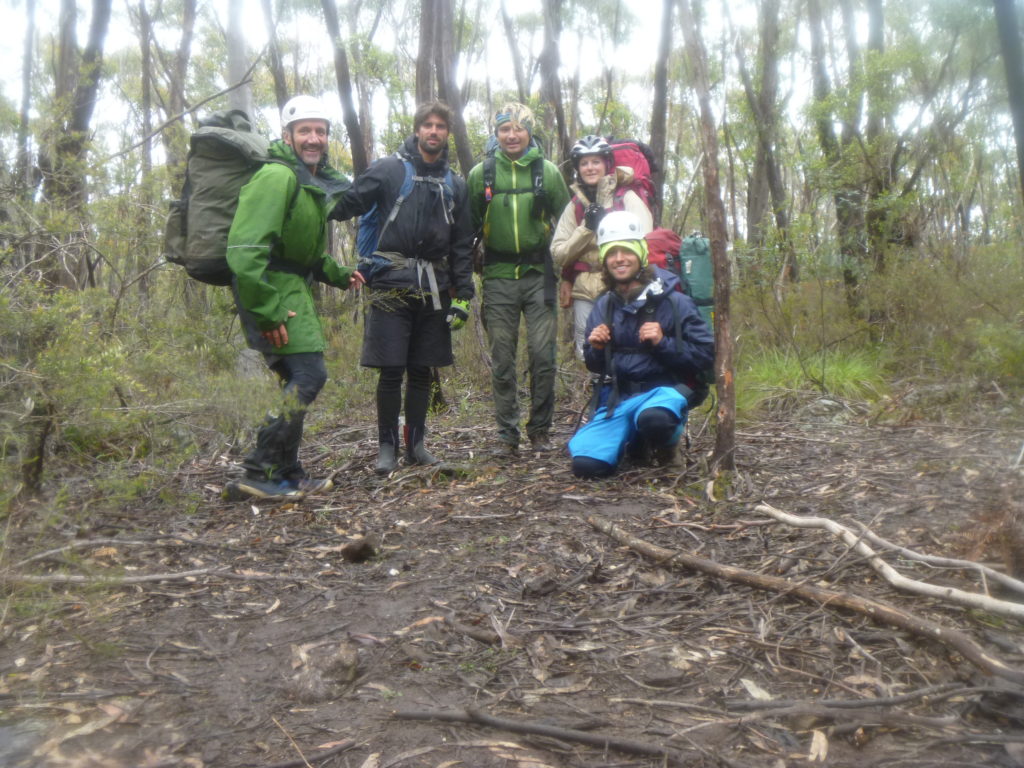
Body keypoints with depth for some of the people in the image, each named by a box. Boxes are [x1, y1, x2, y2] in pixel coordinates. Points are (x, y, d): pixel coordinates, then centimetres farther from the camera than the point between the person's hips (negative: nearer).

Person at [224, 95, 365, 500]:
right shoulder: (278, 177, -15)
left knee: (298, 381, 12)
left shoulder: (315, 182, 18)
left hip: (293, 287, 10)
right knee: (308, 375, -15)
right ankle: (260, 475, -9)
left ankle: (288, 474, 21)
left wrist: (337, 274, 14)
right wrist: (267, 312, -26)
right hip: (271, 288, -10)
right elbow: (245, 249, -24)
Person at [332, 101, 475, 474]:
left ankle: (416, 443, 20)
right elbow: (348, 203, -3)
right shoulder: (389, 169, 3)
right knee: (391, 371, -3)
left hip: (433, 289, 4)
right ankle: (387, 447, 9)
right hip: (392, 284, -4)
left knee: (422, 371, 9)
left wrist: (463, 295, 9)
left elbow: (462, 245, 14)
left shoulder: (455, 184, 15)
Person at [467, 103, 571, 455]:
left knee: (543, 355, -2)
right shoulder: (480, 173, 7)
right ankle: (507, 433, 12)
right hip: (498, 277, 1)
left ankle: (540, 429, 12)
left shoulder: (548, 171, 6)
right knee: (502, 359, 3)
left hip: (539, 274, 0)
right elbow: (468, 226, 14)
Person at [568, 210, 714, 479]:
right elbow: (595, 365, 17)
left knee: (653, 418, -41)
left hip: (663, 389, -4)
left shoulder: (674, 302, -5)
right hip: (616, 395, 4)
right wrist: (595, 348, -6)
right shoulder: (603, 307, 9)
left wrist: (663, 343, -21)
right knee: (586, 464, -18)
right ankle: (636, 442, 14)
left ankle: (665, 443, -2)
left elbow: (705, 355, -8)